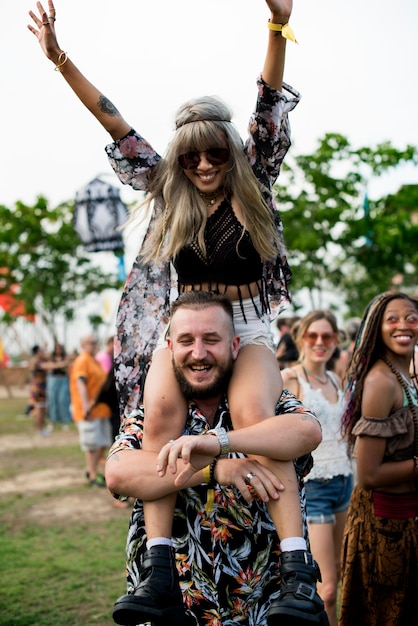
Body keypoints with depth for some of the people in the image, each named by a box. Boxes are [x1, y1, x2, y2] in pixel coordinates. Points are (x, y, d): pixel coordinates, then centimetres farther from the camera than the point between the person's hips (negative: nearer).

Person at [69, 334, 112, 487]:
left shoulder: (95, 361, 19)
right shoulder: (82, 361, -10)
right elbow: (80, 384, -20)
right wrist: (86, 406, -29)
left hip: (102, 409, 9)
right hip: (89, 410, -9)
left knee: (104, 443, 12)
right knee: (92, 443, -4)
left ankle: (91, 470, 25)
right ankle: (93, 476, 3)